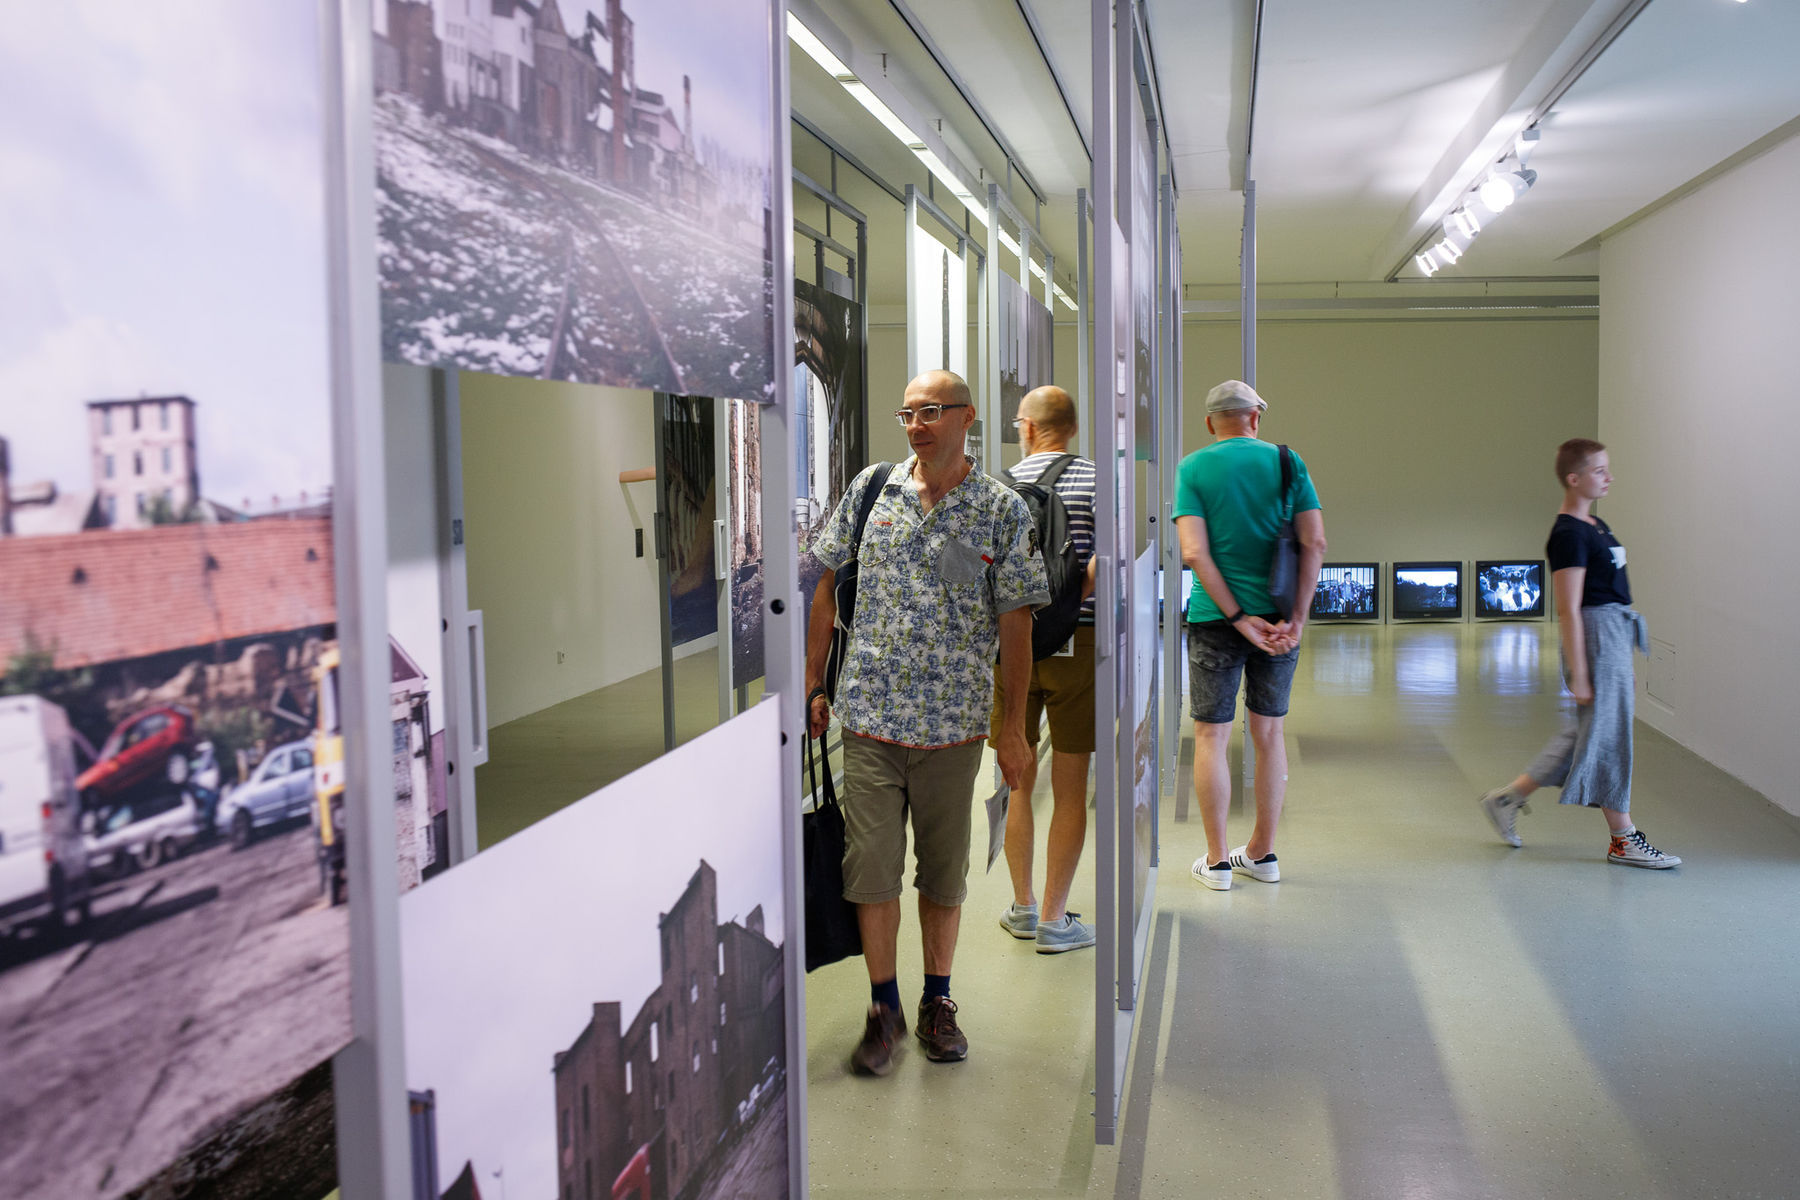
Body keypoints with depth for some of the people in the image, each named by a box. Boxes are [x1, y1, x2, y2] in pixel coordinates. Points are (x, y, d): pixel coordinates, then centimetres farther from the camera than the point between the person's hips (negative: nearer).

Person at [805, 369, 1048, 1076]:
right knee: (870, 865, 2)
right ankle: (884, 1008, 19)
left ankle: (937, 1003, 28)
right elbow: (826, 586, 9)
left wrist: (1013, 729, -2)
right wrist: (813, 684, 7)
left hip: (955, 724, -1)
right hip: (869, 716, 1)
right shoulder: (870, 489, 3)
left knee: (944, 870, 11)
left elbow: (1015, 623, -1)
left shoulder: (1003, 511, -2)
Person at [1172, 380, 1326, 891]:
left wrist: (1239, 618, -11)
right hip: (1279, 614, 3)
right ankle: (1263, 853, 24)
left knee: (1210, 736, 6)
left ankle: (1217, 861, 11)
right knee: (1269, 731, 14)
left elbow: (1194, 552, -12)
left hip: (1216, 618, -3)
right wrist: (1297, 617, -7)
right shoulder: (1286, 462, 4)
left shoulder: (1193, 469, -1)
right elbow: (1315, 543, -5)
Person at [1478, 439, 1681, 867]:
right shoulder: (1568, 535, -16)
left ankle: (1508, 798, 22)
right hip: (1594, 635, -10)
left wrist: (1624, 664, 21)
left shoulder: (1595, 525, 14)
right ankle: (1623, 839, 10)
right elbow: (1568, 610, -19)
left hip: (1614, 635, 10)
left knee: (1586, 734, 14)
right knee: (1609, 735, -1)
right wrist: (1578, 674, -20)